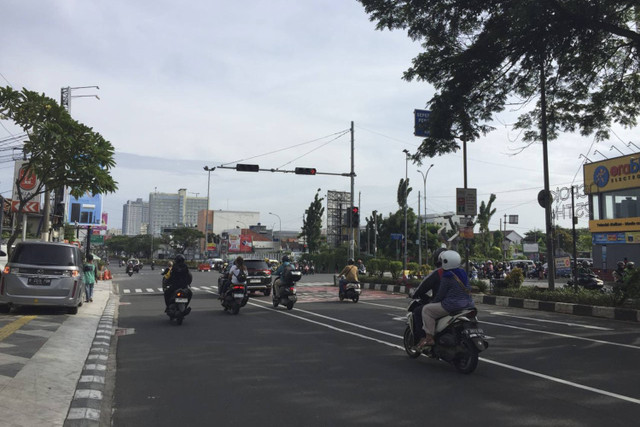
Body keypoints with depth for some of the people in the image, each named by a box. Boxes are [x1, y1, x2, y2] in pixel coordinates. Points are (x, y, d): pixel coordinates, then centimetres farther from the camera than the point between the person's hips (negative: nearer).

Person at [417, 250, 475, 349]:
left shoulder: (447, 277, -12)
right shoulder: (463, 273, 12)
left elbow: (441, 294, -9)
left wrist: (432, 303, 9)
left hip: (452, 305, -9)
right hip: (468, 305, 9)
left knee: (426, 309, 0)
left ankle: (429, 338, -7)